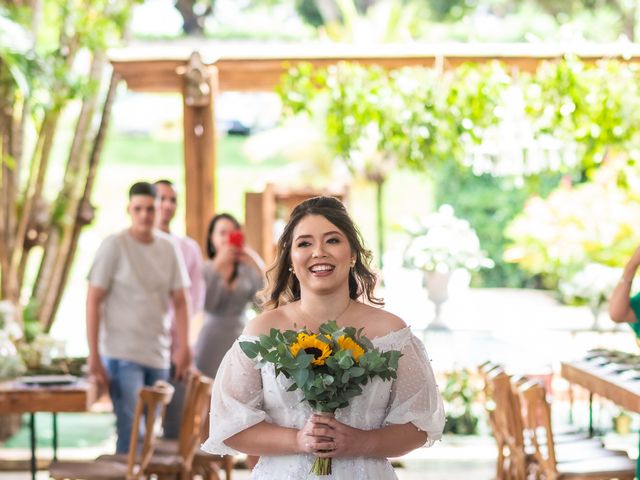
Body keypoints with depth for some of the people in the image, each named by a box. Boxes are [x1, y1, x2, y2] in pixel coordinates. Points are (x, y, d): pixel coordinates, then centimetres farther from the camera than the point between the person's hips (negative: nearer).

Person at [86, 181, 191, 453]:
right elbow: (93, 301, -5)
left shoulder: (169, 249, 9)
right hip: (123, 356, -5)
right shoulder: (114, 246, -4)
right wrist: (94, 356, -10)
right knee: (131, 431, -12)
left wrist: (183, 346, -3)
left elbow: (179, 301, 11)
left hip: (159, 357, 5)